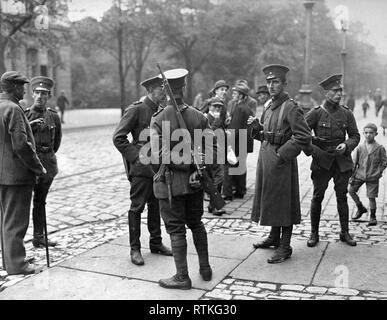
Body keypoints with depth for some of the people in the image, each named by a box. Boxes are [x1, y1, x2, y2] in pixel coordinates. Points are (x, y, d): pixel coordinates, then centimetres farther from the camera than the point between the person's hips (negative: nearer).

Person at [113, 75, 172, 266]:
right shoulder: (136, 110, -10)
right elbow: (118, 137, -14)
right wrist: (135, 155, -16)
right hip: (141, 166, -7)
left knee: (156, 205, 14)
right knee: (137, 207, 0)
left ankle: (156, 243, 27)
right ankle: (135, 249, 9)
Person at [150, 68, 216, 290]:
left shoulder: (158, 120, -12)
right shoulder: (199, 116, -1)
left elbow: (157, 157, -17)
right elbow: (212, 148, -4)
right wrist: (197, 168, -2)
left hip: (170, 182, -4)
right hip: (194, 180, 4)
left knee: (176, 229, 6)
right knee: (196, 223, 21)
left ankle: (182, 277, 14)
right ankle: (205, 268, 30)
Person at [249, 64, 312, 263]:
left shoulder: (290, 108, -14)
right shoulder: (269, 107, 12)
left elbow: (304, 137, -20)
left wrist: (282, 154, -20)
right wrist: (256, 126, 1)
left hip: (281, 161, -8)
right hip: (266, 158, 9)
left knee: (283, 203, 0)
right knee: (270, 200, 18)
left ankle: (285, 247, 11)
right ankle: (274, 238, 34)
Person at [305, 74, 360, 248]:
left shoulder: (346, 113, 5)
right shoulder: (315, 113, -3)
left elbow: (355, 136, 10)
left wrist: (346, 145, -9)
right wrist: (313, 149, -13)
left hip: (342, 161, 2)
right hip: (321, 161, -2)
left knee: (342, 196, 6)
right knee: (317, 197, 2)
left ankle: (345, 232, 18)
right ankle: (314, 233, 13)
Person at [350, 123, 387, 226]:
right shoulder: (360, 148, 1)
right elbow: (354, 163, 4)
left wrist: (379, 172, -5)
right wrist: (351, 176, 1)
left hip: (372, 177, -3)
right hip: (360, 175, 3)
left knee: (371, 197, 0)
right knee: (351, 190, -3)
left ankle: (373, 217, 18)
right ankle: (361, 208, 19)